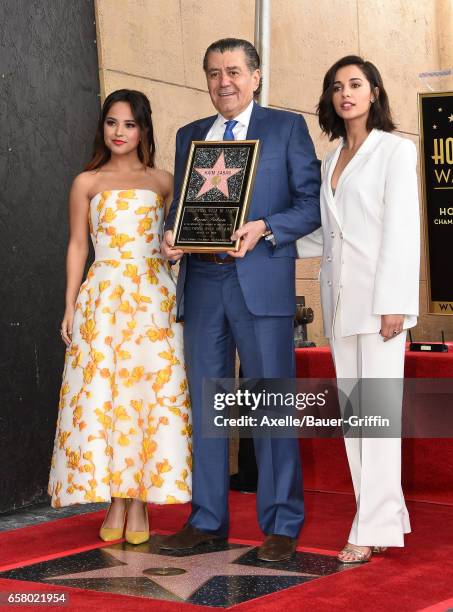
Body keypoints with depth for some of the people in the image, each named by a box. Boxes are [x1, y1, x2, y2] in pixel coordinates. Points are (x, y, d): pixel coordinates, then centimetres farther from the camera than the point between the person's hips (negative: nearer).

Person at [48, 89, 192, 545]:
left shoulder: (162, 182, 11)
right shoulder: (87, 183, 8)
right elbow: (77, 246, 7)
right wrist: (70, 307, 0)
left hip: (154, 297, 1)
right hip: (104, 297, -1)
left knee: (151, 391, -3)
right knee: (102, 395, -4)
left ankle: (140, 503, 5)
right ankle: (115, 502, 5)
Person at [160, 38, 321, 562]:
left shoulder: (287, 127, 5)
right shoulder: (189, 135, 18)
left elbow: (313, 202, -1)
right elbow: (179, 201, 19)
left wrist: (263, 229, -17)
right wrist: (169, 235, -3)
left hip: (260, 280, -4)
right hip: (202, 282, 5)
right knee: (204, 402, 8)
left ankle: (281, 525, 6)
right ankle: (207, 519, 17)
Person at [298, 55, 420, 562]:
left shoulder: (396, 150, -1)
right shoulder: (331, 161, 19)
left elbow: (401, 230, -9)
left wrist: (392, 303, -15)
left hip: (379, 296, -7)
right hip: (340, 300, 7)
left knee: (378, 407, -9)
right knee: (352, 410, 4)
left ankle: (372, 528, -7)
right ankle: (389, 518, 10)